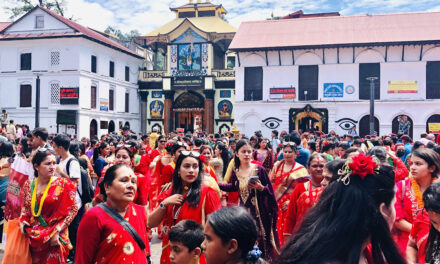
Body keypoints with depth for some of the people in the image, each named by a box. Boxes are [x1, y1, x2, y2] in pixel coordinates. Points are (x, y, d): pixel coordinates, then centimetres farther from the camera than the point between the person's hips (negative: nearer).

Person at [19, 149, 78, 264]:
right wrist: (22, 221, -5)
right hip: (33, 237, 3)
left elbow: (73, 209, -10)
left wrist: (57, 230, -15)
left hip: (54, 238, -3)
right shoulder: (28, 184, 2)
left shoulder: (62, 184, -9)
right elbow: (24, 207, 14)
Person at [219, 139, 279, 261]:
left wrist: (261, 187, -23)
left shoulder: (259, 169, -9)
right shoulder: (235, 172, 2)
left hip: (259, 212, -4)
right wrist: (216, 184, 16)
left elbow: (270, 191, -3)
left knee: (260, 241, -2)